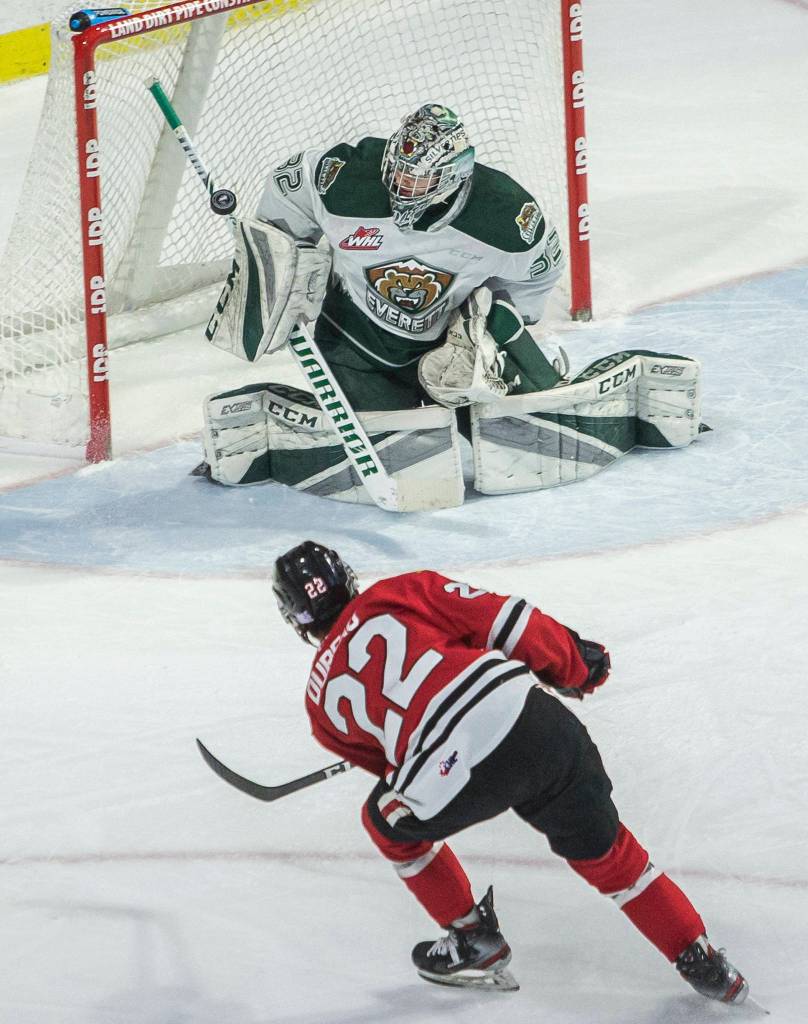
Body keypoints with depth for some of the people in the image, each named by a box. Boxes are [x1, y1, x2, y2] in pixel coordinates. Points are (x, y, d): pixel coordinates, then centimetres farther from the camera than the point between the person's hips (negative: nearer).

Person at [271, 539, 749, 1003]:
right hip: (537, 719, 2)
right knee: (602, 849, 23)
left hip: (448, 772, -2)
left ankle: (475, 940, 36)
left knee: (389, 822, 31)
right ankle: (701, 962, 25)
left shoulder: (323, 698, 21)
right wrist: (575, 663, 25)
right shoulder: (401, 593, 19)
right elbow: (502, 620, 11)